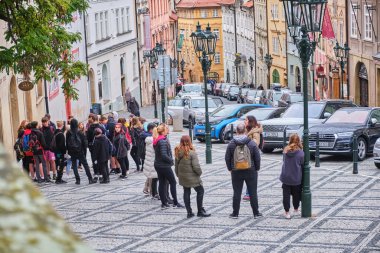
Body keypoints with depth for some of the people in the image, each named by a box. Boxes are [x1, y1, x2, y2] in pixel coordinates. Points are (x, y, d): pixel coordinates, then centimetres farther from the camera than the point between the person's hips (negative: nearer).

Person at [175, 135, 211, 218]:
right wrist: (199, 172, -2)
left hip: (182, 177, 6)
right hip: (192, 176, -6)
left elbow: (176, 165, 8)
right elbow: (196, 166, -20)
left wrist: (178, 174, 19)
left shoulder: (178, 153, 0)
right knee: (200, 191, 8)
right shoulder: (192, 153, -19)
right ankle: (200, 211, 10)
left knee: (186, 192, 14)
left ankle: (189, 212, 16)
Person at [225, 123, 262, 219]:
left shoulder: (231, 144, -4)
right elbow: (257, 157, -3)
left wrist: (230, 169, 12)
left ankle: (235, 213, 11)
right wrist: (257, 168, 9)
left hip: (236, 172, 1)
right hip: (250, 171, -1)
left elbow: (227, 158, 0)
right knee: (253, 192, 7)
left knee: (237, 193, 7)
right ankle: (256, 213, 11)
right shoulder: (252, 143, -6)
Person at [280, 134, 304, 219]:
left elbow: (284, 161, 6)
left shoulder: (285, 151, -5)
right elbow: (303, 166, -6)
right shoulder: (300, 153, -13)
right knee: (296, 194, 18)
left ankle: (287, 212, 10)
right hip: (296, 178, -1)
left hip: (285, 177, 1)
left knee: (286, 195, 9)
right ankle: (296, 210, 33)